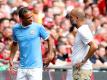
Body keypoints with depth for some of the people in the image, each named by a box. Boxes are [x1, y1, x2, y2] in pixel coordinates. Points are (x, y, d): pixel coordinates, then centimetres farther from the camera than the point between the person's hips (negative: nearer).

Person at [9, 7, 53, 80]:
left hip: (35, 67, -3)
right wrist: (11, 59, 12)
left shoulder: (38, 27, -5)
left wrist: (49, 55, -6)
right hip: (22, 68, 4)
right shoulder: (16, 29, 5)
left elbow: (49, 39, 5)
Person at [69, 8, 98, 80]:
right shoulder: (81, 30, 15)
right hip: (79, 68, 10)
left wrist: (83, 61, -20)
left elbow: (94, 47, -27)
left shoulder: (82, 31, -16)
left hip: (82, 69, -10)